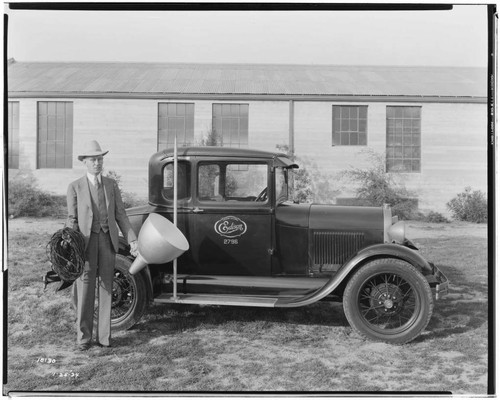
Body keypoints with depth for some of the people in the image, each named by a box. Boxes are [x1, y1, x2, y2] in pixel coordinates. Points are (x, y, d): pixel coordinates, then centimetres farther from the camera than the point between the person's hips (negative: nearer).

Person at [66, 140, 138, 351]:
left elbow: (120, 215, 8)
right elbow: (72, 219, -1)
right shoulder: (75, 187, 0)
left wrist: (132, 240, 1)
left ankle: (104, 335, 16)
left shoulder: (111, 185, 9)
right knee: (85, 288, -1)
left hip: (108, 240, 3)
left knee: (106, 287, 6)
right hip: (86, 240, -3)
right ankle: (83, 337, 11)